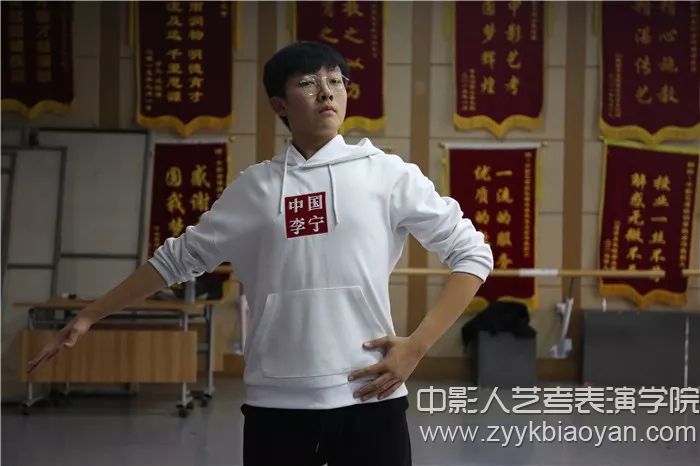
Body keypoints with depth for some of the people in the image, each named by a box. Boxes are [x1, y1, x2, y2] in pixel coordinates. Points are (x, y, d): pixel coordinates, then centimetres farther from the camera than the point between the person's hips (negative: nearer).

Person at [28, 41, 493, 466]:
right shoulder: (254, 187, 8)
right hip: (275, 402, 2)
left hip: (368, 397, -1)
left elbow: (473, 253, 3)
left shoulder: (387, 173, 2)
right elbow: (179, 257, 17)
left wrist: (417, 345, -5)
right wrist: (89, 316, 16)